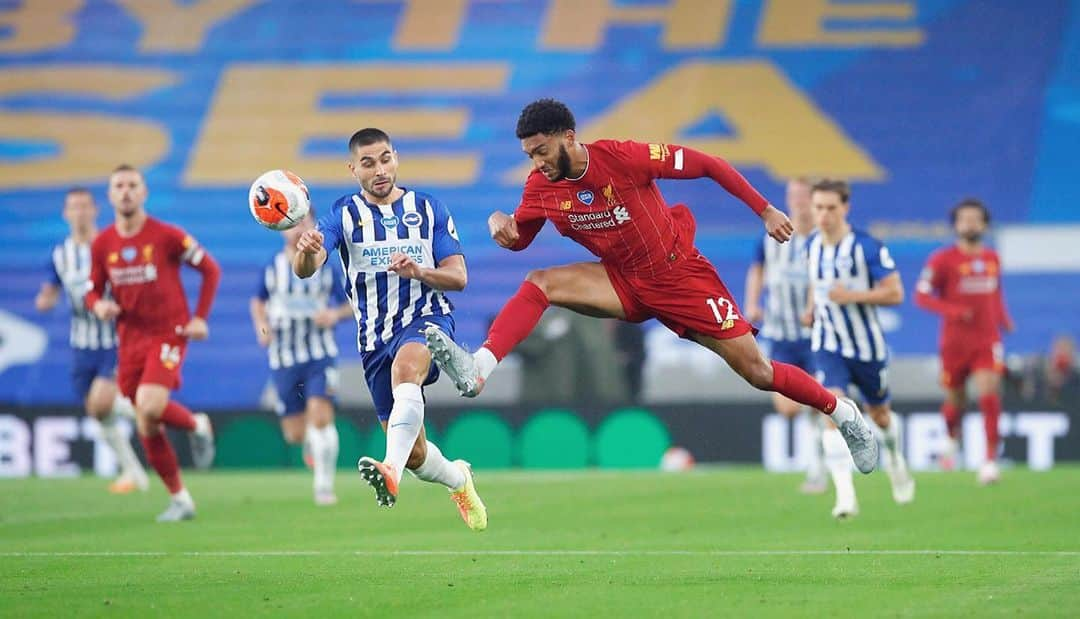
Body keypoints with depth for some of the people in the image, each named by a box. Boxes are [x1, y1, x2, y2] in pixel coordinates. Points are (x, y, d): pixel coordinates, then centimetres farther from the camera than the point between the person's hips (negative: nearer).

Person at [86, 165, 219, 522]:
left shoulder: (167, 236, -7)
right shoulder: (102, 244, 3)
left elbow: (210, 270, 2)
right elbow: (94, 291, 13)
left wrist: (200, 318, -5)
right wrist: (98, 306, -12)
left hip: (168, 334, -4)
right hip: (130, 341, 5)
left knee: (149, 406, -27)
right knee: (147, 428, 4)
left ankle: (197, 425, 6)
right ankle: (180, 499, 17)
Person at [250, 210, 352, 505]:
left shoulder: (327, 266, -1)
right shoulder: (272, 267, 3)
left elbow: (350, 305, 7)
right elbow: (258, 301, 18)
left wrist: (335, 314, -15)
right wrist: (261, 325, -1)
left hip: (320, 355, -2)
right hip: (283, 358, 2)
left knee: (320, 415, -19)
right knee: (294, 433, 2)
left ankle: (324, 484, -7)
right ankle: (310, 439, 40)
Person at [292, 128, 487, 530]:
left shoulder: (429, 210, 4)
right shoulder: (344, 215, 1)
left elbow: (458, 277, 0)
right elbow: (306, 269, -16)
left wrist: (418, 271, -21)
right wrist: (305, 251, -41)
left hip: (427, 318, -2)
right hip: (375, 336, 2)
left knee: (406, 366, -40)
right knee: (415, 455, 6)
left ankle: (392, 471, -57)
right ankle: (459, 481, 41)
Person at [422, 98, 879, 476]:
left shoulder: (625, 158, -24)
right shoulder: (541, 187, -10)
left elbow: (709, 165, -15)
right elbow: (519, 238, 8)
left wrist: (765, 212, -12)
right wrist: (499, 223, -17)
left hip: (681, 276, -4)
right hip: (624, 283, 4)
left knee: (758, 373, -4)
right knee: (538, 285, -21)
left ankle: (842, 412, 18)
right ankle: (477, 370, -34)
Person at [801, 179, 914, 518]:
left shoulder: (868, 247, -17)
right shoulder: (812, 246, 0)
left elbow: (895, 292, -16)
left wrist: (852, 296, -27)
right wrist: (812, 307, 3)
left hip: (867, 346, -2)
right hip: (828, 346, 2)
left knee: (879, 414, 18)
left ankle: (895, 459, 53)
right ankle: (845, 495, -26)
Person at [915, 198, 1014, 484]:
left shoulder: (992, 259, 9)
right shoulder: (942, 259, -6)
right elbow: (922, 295, -8)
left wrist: (1003, 319, 8)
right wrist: (951, 310, -22)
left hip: (987, 341, 2)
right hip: (955, 341, -2)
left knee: (989, 394, -17)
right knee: (955, 401, 9)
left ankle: (990, 459, -15)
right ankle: (951, 439, 43)